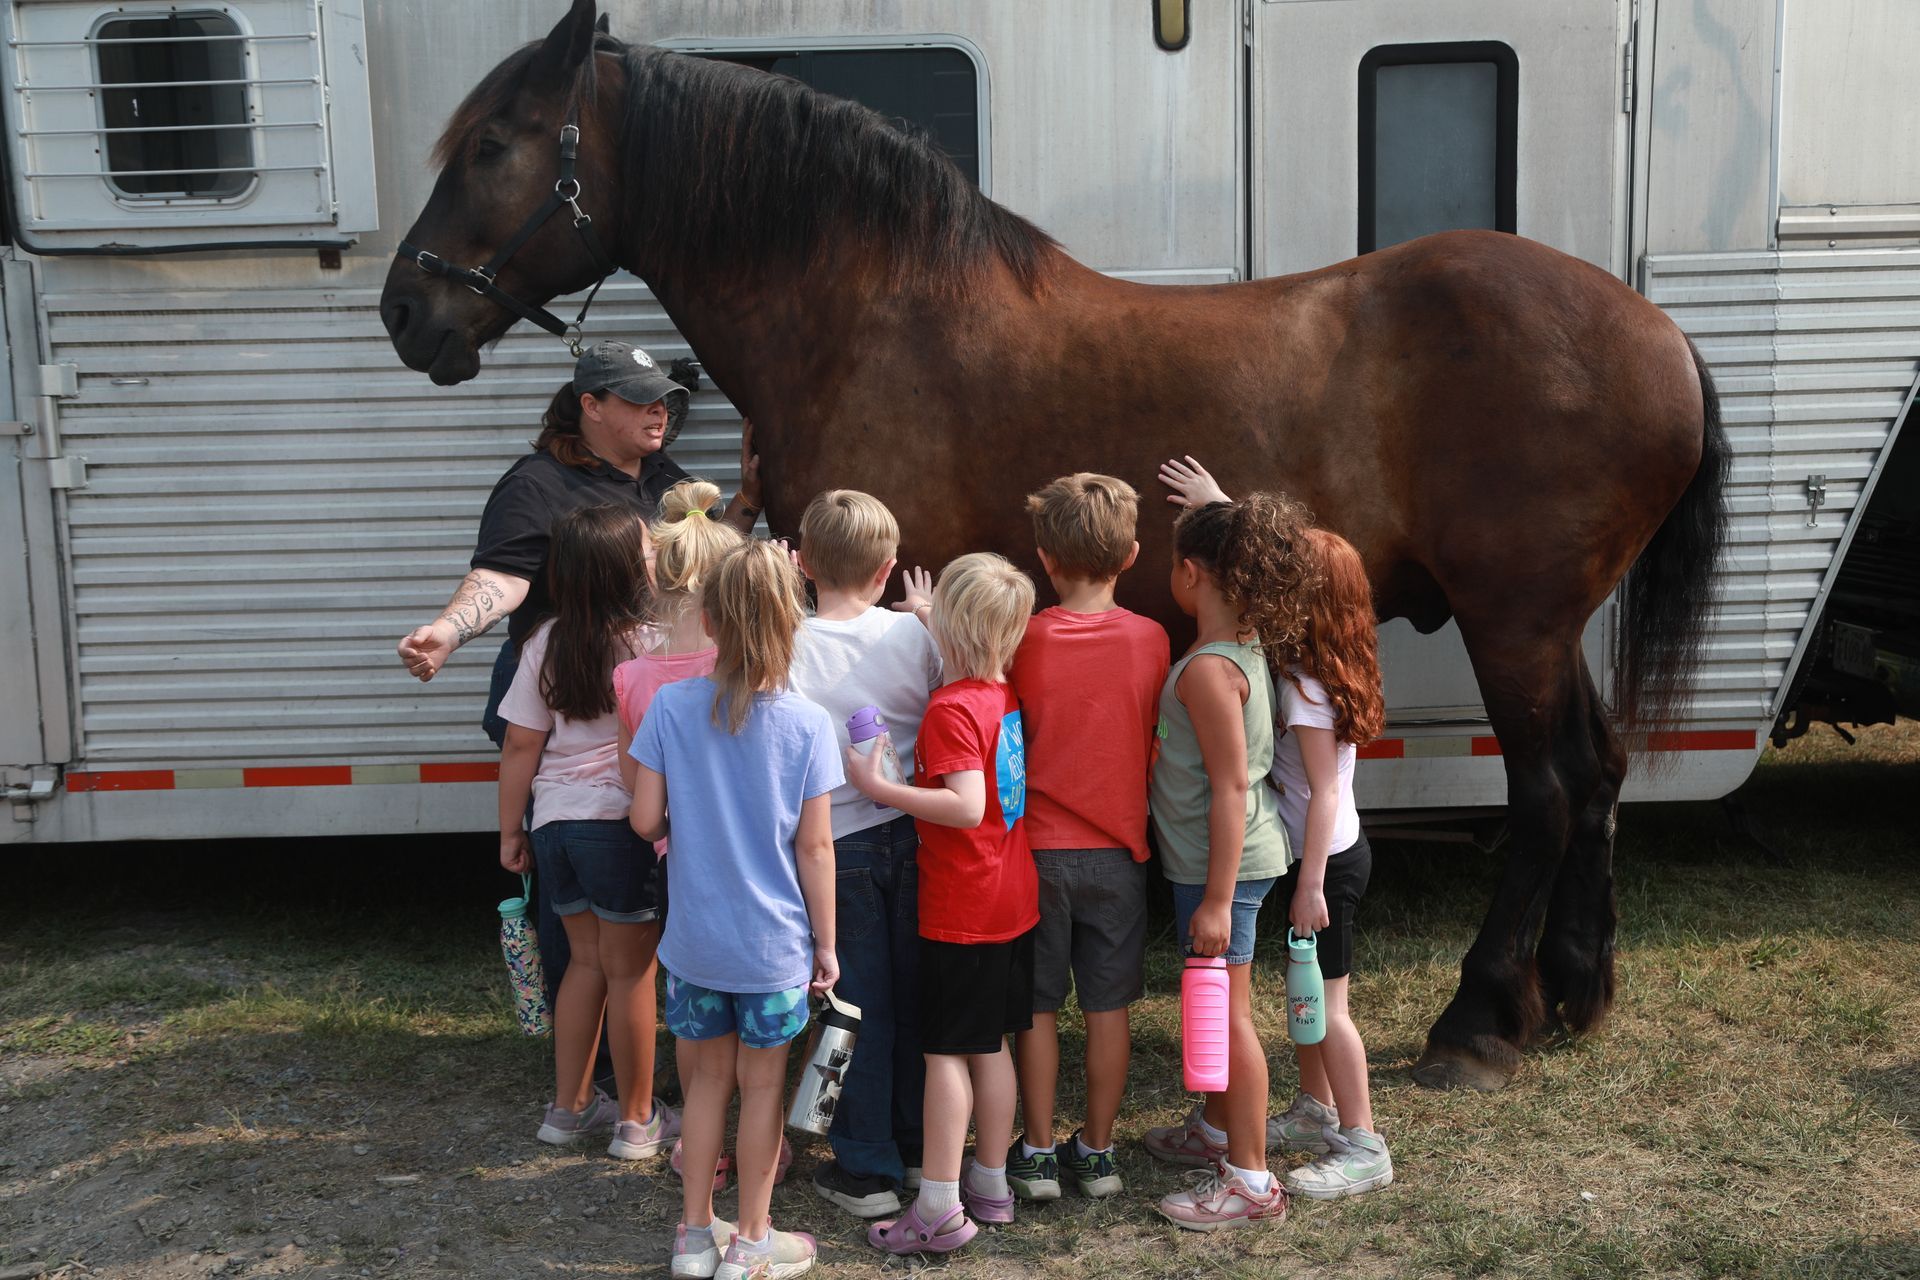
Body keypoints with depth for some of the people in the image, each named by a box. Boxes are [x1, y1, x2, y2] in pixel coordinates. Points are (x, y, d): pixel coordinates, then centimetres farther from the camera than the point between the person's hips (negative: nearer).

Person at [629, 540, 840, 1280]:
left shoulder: (671, 706, -10)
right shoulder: (807, 723, -13)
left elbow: (644, 820, -7)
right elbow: (814, 846, -9)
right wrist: (825, 943, 1)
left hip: (693, 938, 2)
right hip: (774, 942, -2)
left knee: (707, 1077, 18)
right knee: (761, 1086, 13)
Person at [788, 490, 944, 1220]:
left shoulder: (788, 649, -14)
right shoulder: (913, 635, -7)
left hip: (836, 843, -2)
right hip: (910, 833, 2)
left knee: (857, 1002, 9)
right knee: (912, 991, 17)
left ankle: (866, 1170, 18)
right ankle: (921, 1146, 31)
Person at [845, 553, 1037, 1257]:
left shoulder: (950, 709, -19)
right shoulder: (1006, 693, 5)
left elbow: (966, 806, -28)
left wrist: (879, 787, -25)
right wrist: (933, 622, 30)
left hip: (959, 909, -8)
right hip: (1014, 901, 8)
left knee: (945, 1049, -1)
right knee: (990, 1045, 15)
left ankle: (939, 1208, 4)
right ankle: (991, 1184, 25)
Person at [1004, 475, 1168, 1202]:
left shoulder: (1027, 639, -12)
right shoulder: (1150, 639, -6)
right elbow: (1153, 744, 4)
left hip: (1038, 847, -1)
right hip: (1117, 849, 2)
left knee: (1036, 1006, 10)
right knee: (1108, 1007, 11)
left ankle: (1037, 1154, 18)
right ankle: (1097, 1153, 21)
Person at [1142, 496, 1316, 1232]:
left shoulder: (1208, 670, -23)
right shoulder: (1246, 646, 2)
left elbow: (1231, 789, -25)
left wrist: (1217, 899, -23)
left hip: (1222, 863, -10)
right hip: (1230, 857, 10)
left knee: (1227, 1013, 0)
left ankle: (1251, 1182, 11)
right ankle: (1216, 1131, 41)